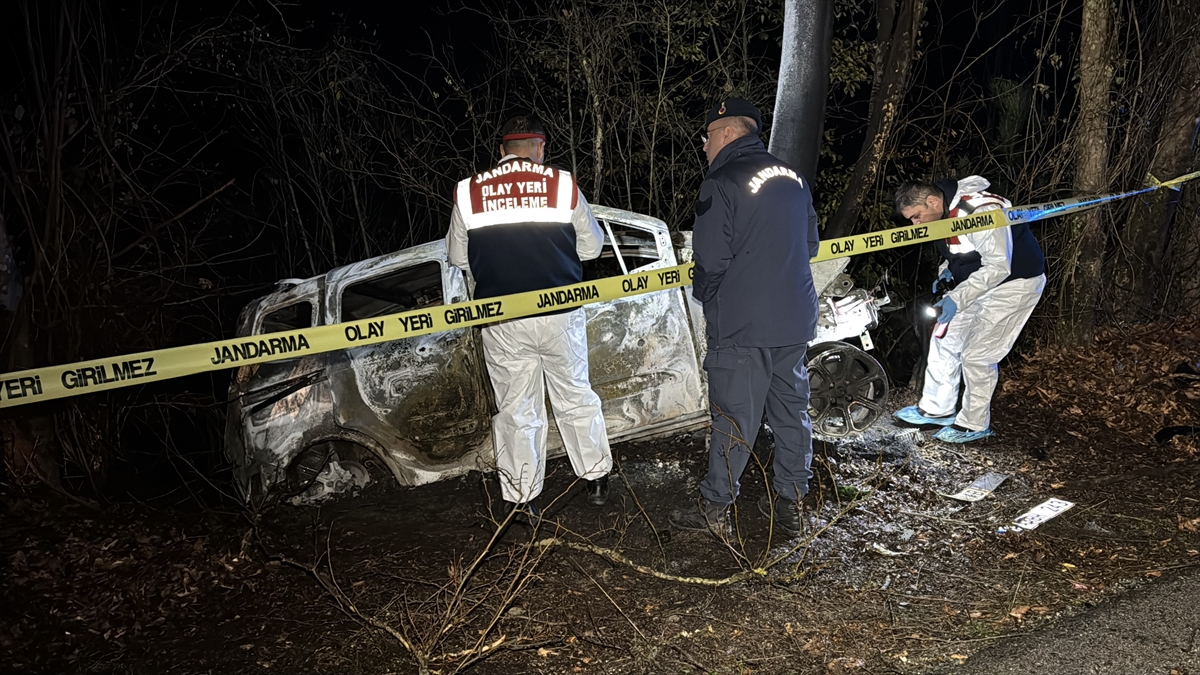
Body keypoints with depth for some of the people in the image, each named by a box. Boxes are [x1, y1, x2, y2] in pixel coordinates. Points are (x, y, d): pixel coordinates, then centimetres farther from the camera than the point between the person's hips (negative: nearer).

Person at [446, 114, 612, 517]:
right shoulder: (563, 185, -7)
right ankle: (596, 478, 29)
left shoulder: (468, 193, -3)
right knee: (575, 397, 17)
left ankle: (523, 496, 20)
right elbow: (591, 246, 2)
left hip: (501, 321, 1)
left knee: (515, 408, 12)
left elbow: (459, 258, 5)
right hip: (559, 315, 0)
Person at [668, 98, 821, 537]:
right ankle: (790, 501, 26)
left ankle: (714, 509, 14)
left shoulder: (721, 183, -13)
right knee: (791, 410, 15)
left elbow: (711, 259, -17)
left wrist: (705, 295, 3)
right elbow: (809, 244, 16)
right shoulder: (793, 178, 10)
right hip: (796, 320, 7)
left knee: (735, 419, 2)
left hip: (742, 324, -7)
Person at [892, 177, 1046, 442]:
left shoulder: (981, 212, -32)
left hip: (1014, 283, -9)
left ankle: (974, 425, 11)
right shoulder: (945, 210, -3)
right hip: (980, 280, 9)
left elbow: (998, 267, -32)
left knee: (976, 354, -8)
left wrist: (957, 298, -37)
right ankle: (937, 409, 24)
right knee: (945, 338, 10)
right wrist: (948, 270, -2)